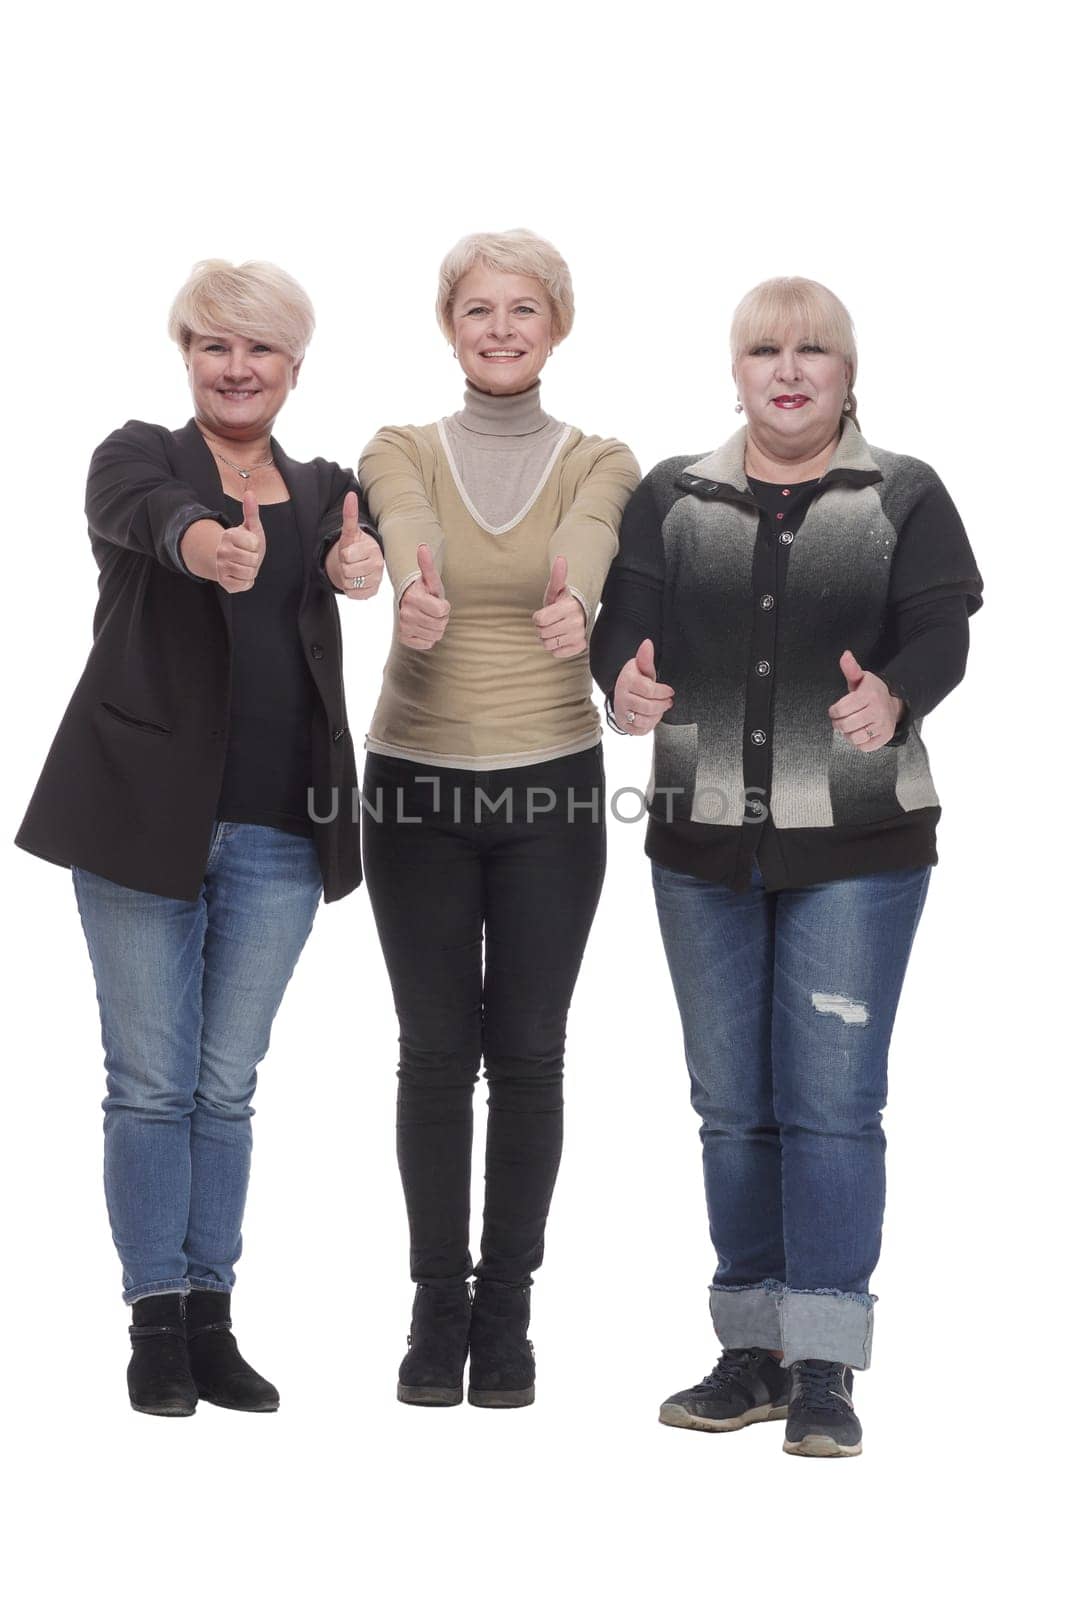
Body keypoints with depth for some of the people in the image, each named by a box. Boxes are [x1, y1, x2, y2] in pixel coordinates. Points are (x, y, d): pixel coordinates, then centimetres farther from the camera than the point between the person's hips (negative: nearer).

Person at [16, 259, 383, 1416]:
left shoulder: (325, 490, 12)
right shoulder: (138, 455, 0)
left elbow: (361, 551, -9)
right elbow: (143, 516, -24)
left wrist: (362, 564, -35)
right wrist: (202, 542, -48)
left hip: (278, 834, 3)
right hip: (147, 817, -3)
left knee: (227, 1087, 10)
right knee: (151, 1084, 3)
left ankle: (210, 1323, 19)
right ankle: (156, 1327, 13)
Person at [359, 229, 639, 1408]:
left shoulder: (600, 463, 2)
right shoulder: (399, 454, 2)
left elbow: (582, 546, -22)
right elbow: (406, 532, -22)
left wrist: (575, 604, -46)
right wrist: (415, 594, -46)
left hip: (551, 788, 0)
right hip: (416, 782, 0)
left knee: (526, 1053, 4)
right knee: (436, 1051, 4)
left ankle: (506, 1311, 16)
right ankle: (437, 1309, 16)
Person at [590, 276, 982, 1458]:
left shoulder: (904, 498, 2)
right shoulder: (673, 497, 8)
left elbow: (942, 636, -10)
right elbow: (626, 619, -2)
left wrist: (894, 697, -32)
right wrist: (626, 683, -26)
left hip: (856, 842, -3)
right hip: (703, 840, 3)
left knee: (832, 1099, -6)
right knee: (732, 1104, 8)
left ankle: (824, 1371, 1)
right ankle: (753, 1355, 19)